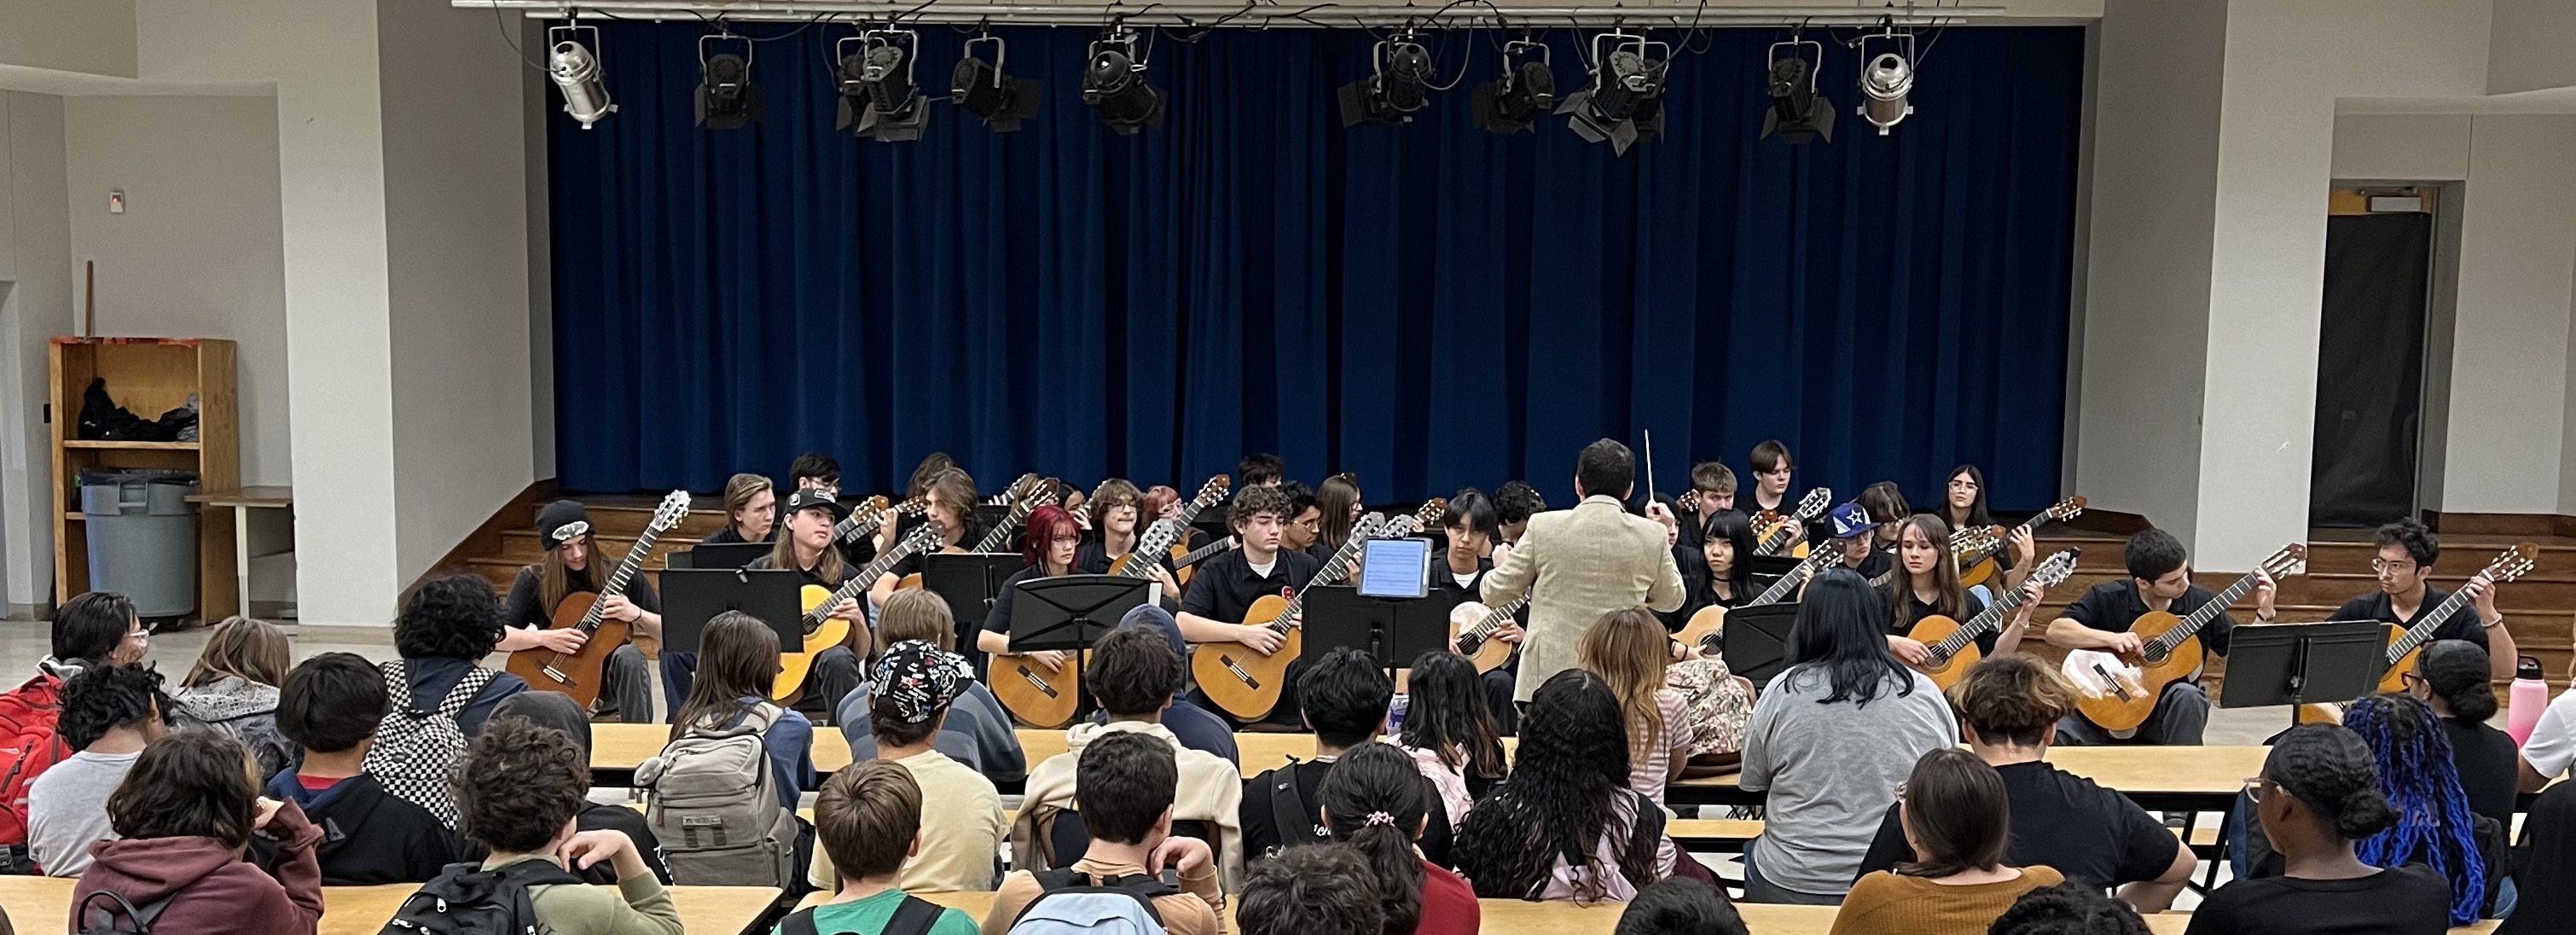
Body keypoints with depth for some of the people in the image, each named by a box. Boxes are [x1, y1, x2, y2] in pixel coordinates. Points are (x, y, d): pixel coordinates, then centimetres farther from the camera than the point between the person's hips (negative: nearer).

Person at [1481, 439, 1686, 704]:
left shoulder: (1543, 526, -4)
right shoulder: (1652, 535, -2)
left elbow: (1494, 593, 6)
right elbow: (1670, 600, 16)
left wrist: (1502, 566, 28)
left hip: (1549, 680, -1)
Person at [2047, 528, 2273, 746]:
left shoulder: (2200, 602, -2)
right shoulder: (2107, 599, -10)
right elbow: (2055, 631, -19)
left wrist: (2265, 614, -7)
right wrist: (2111, 638, -28)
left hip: (2168, 714, 3)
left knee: (2187, 695, -32)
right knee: (2057, 736, -29)